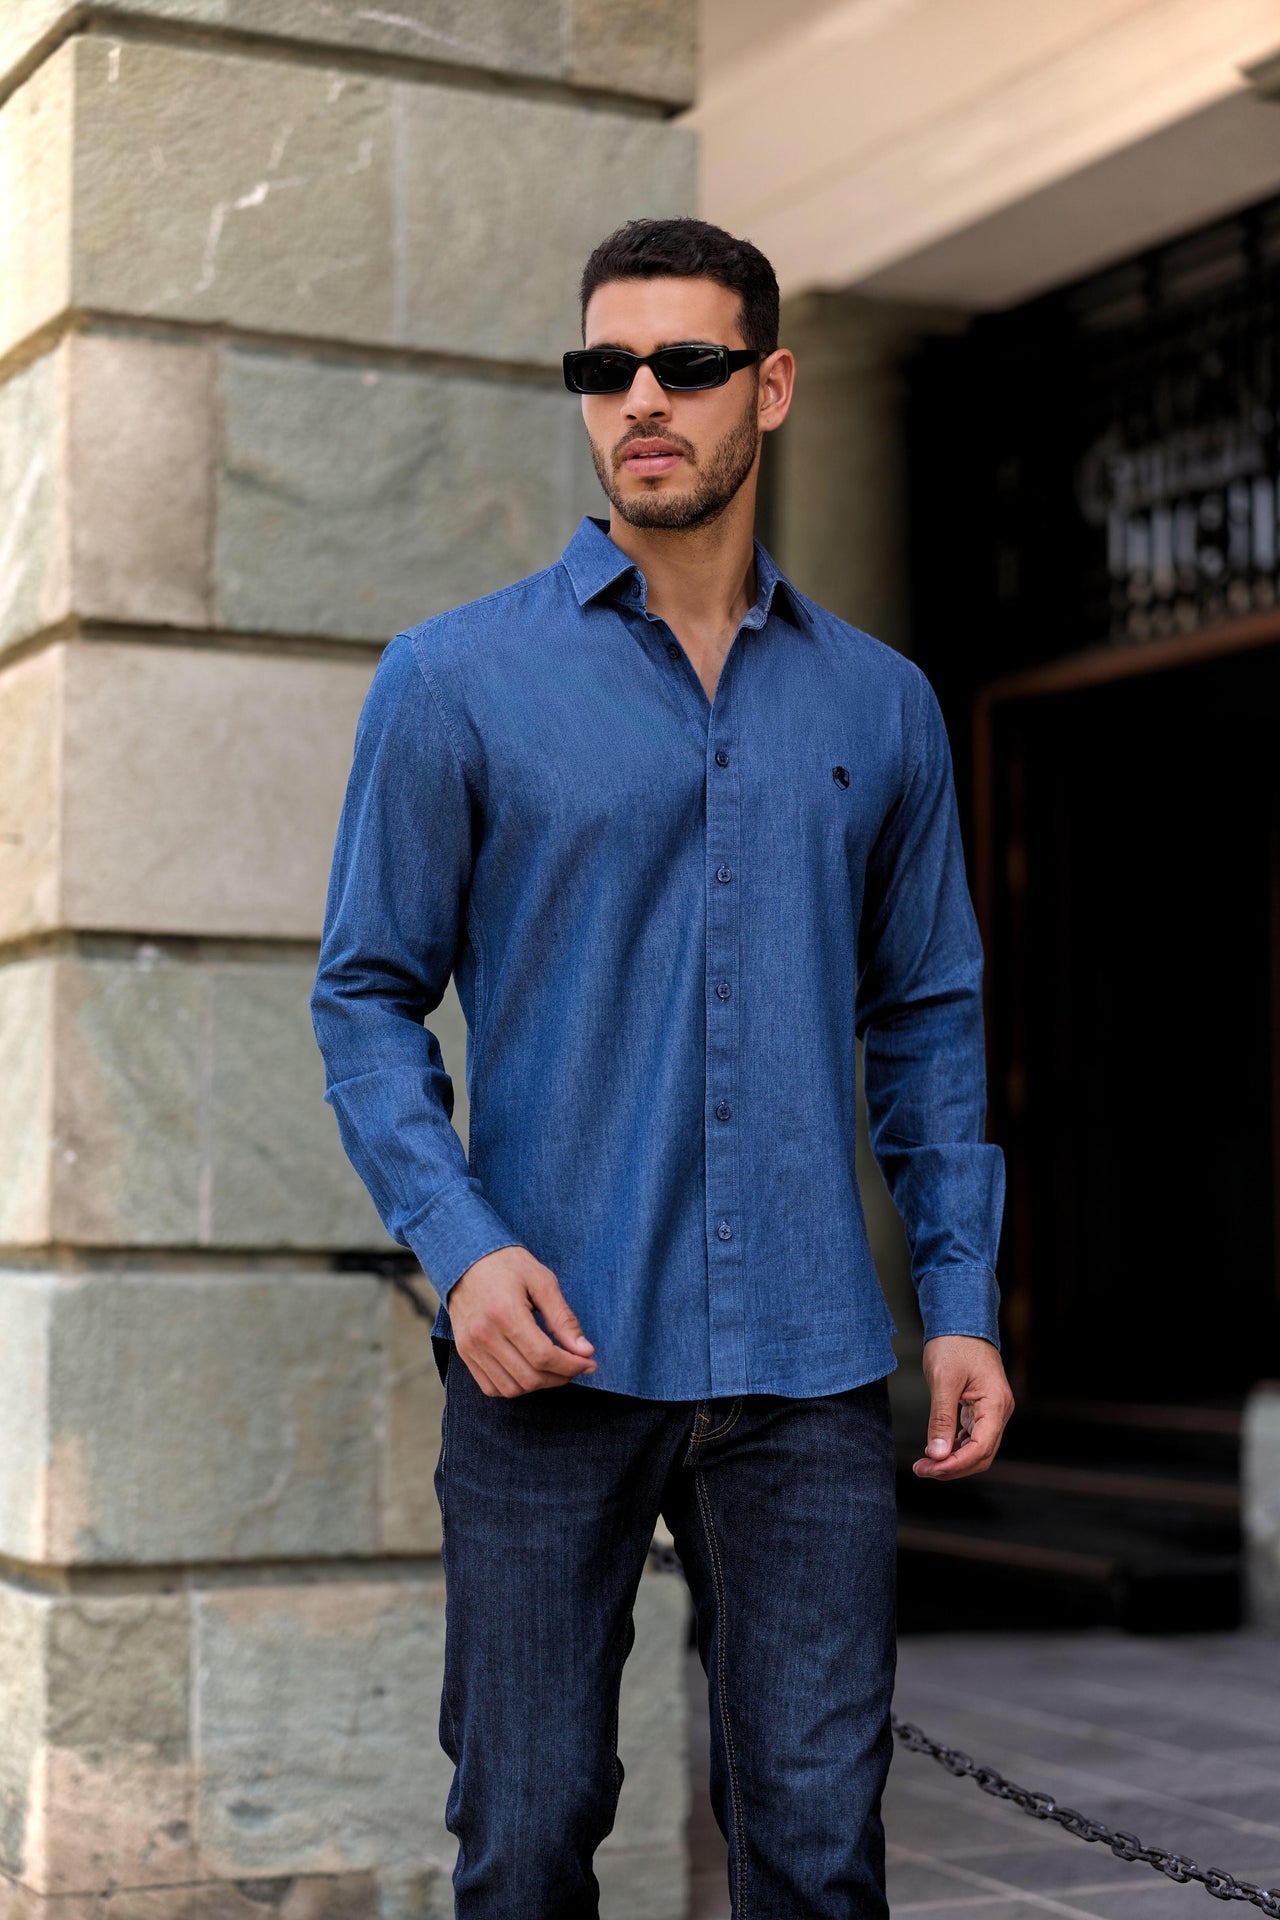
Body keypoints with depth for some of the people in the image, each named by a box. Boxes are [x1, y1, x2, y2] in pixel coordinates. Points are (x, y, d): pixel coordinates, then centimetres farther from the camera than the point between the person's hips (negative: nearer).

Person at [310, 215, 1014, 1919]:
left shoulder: (881, 703, 10)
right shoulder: (456, 680, 2)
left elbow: (928, 1018, 14)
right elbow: (368, 995, 1)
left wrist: (964, 1300, 6)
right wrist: (459, 1244, -13)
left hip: (806, 1371, 2)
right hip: (551, 1353, -2)